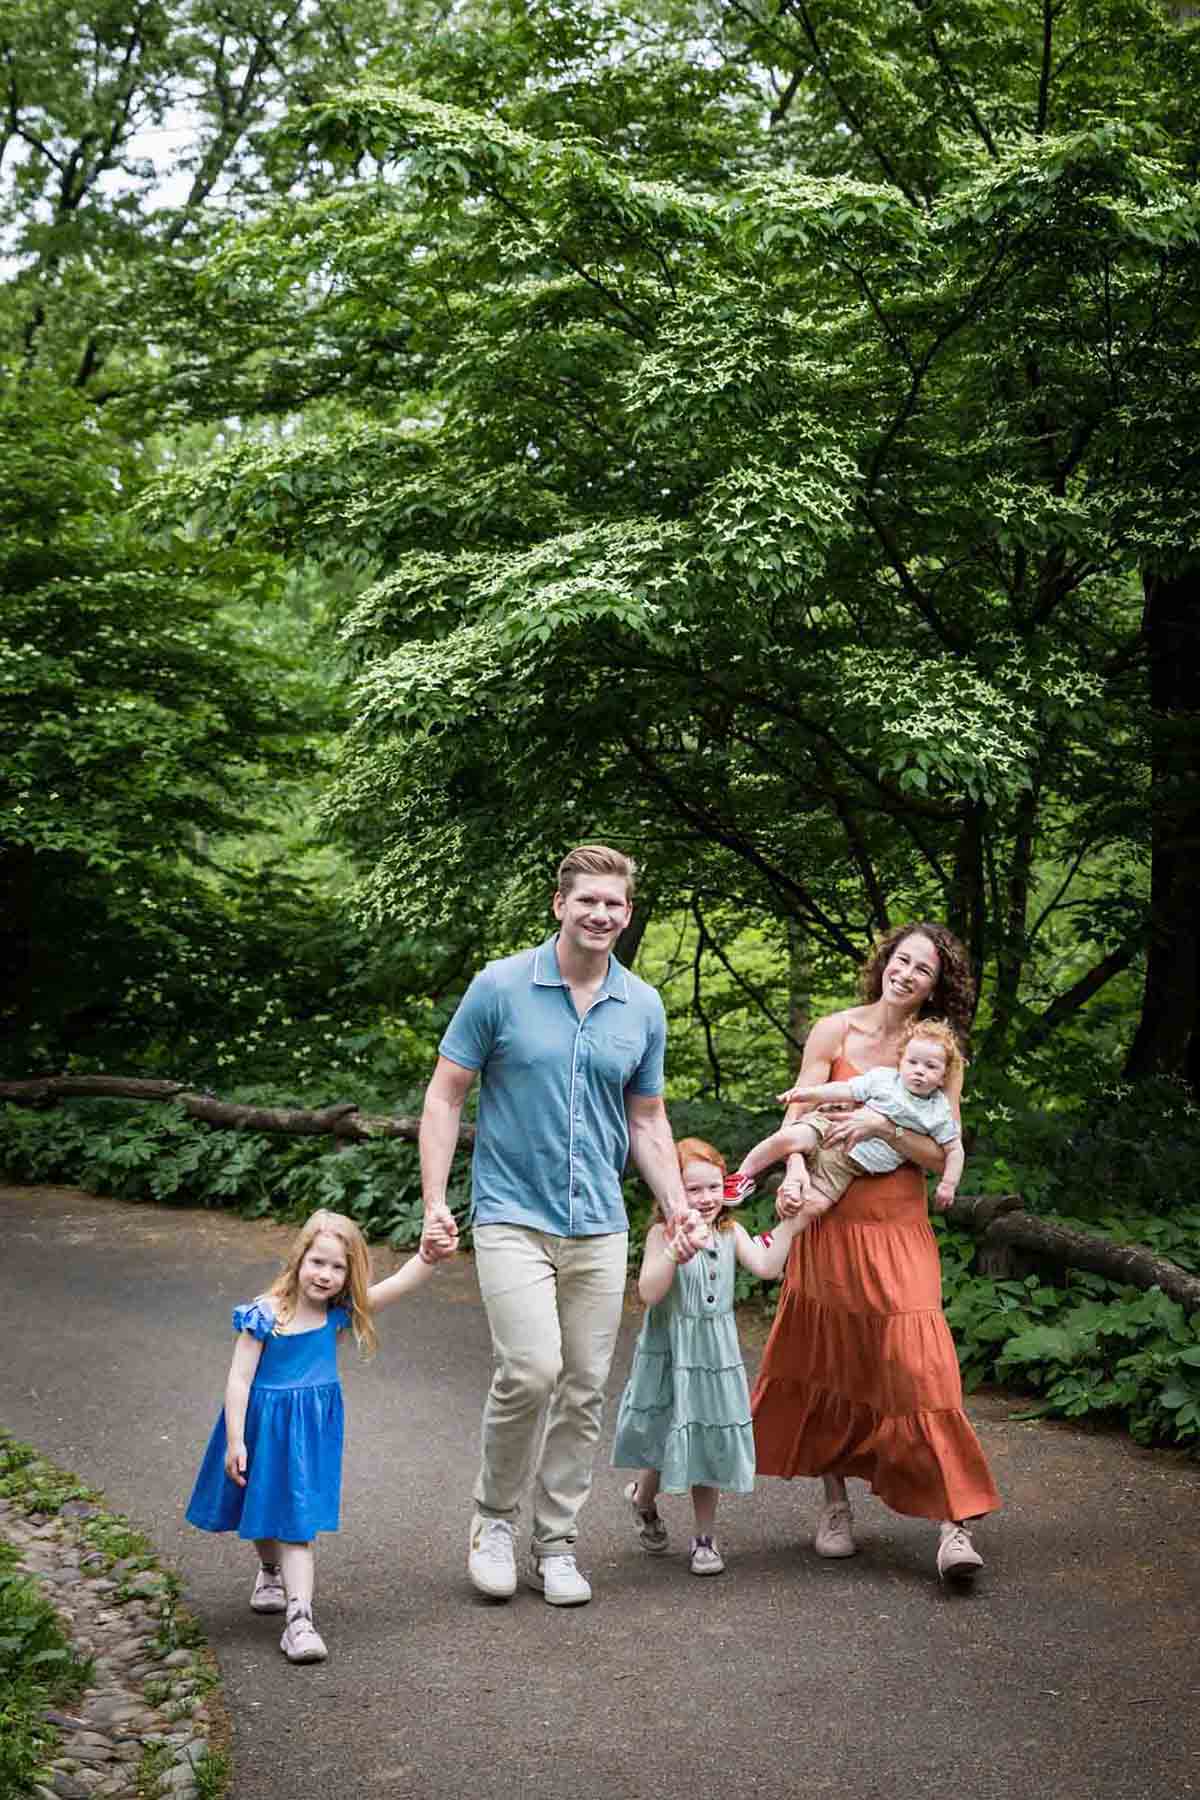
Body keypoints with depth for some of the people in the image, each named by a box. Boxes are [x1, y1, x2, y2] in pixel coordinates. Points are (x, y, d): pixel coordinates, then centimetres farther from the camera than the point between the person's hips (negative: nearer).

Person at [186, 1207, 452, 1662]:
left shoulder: (338, 1312, -7)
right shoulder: (265, 1315, -19)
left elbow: (398, 1284, -16)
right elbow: (240, 1379, -15)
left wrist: (427, 1257, -34)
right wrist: (235, 1442, -16)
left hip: (312, 1428, 1)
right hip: (265, 1424, -1)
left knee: (298, 1521, -3)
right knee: (262, 1508, 21)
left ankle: (299, 1616, -4)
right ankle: (271, 1570, 51)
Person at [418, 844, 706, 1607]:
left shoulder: (644, 1007, 7)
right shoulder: (501, 987, -5)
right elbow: (446, 1095, -1)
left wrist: (678, 1206, 6)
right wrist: (435, 1200, -9)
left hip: (599, 1226, 4)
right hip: (513, 1215, -4)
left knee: (585, 1391, 5)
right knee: (532, 1368, -18)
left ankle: (557, 1543, 19)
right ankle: (495, 1516, 5)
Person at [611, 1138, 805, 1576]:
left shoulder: (731, 1233, 4)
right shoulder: (662, 1234, -12)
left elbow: (766, 1266, -7)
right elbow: (649, 1292, -21)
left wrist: (790, 1225, -9)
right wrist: (674, 1250, -33)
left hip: (716, 1357, 4)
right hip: (670, 1355, -4)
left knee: (707, 1442, 7)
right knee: (668, 1438, 5)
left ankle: (704, 1537, 19)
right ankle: (643, 1498, 37)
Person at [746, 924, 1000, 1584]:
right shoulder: (835, 1031, 2)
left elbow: (941, 1155, -3)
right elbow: (799, 1115, -4)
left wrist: (882, 1123, -19)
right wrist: (795, 1176, -23)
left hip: (898, 1227, -1)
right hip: (828, 1220, 1)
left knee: (916, 1363, -11)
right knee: (827, 1361, 9)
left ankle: (953, 1525, -9)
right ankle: (834, 1504, 27)